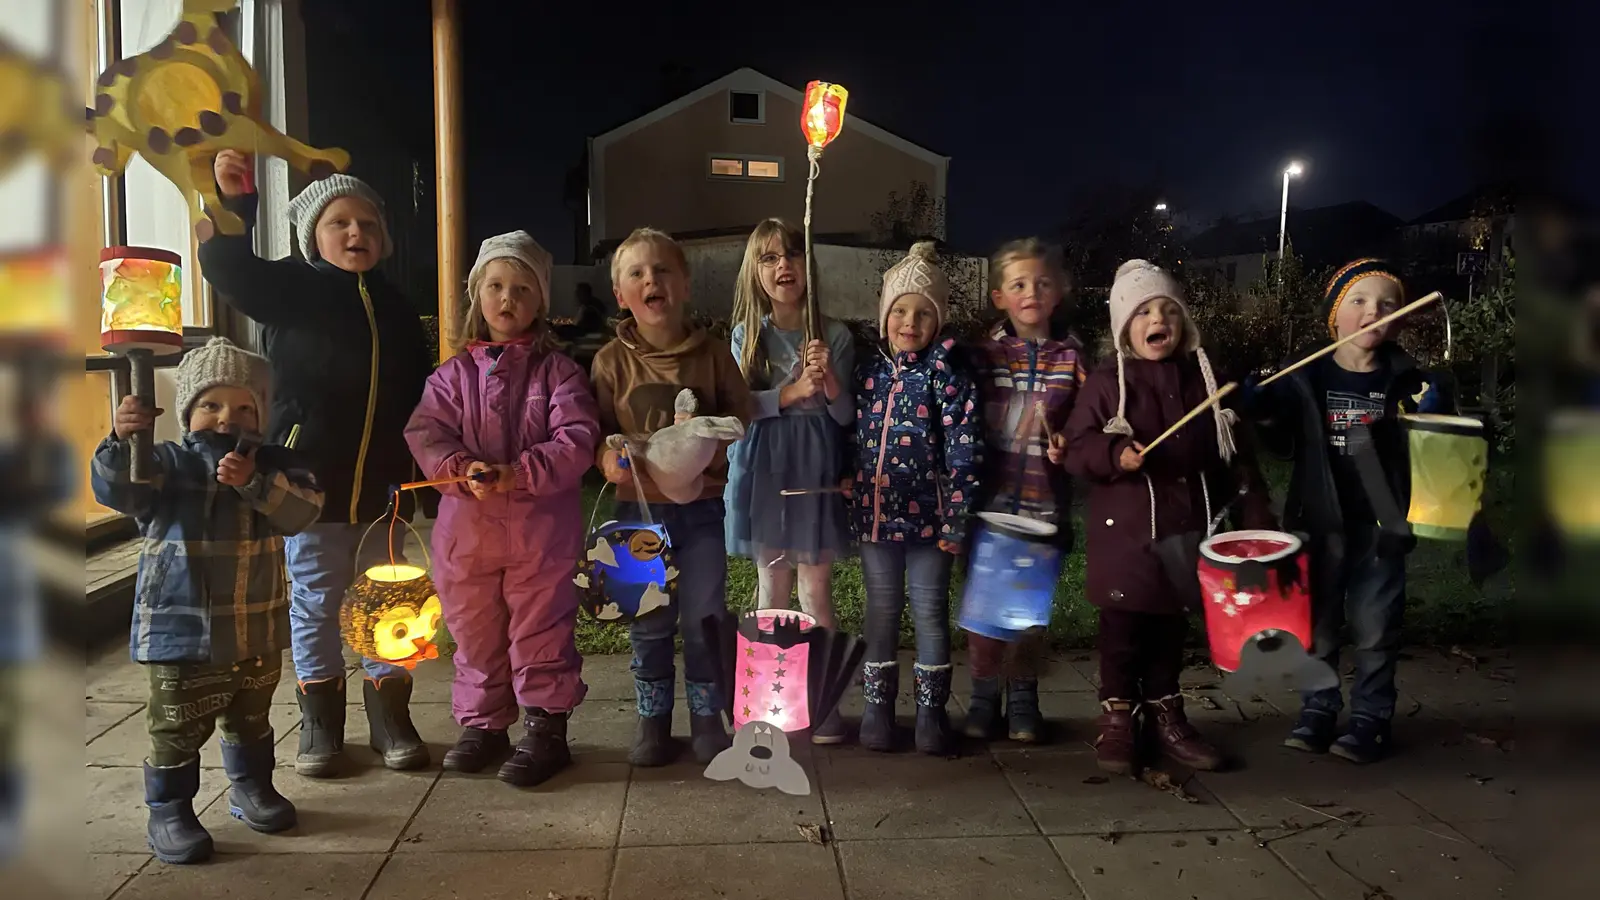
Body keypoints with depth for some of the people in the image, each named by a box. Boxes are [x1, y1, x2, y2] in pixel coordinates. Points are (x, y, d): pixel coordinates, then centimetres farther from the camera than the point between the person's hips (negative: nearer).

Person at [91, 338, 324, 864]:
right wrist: (121, 441, -37)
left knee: (252, 720, 22)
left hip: (258, 632, 4)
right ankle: (168, 812, 21)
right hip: (182, 632, -3)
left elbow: (304, 510, -15)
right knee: (178, 730, 5)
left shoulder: (273, 466, 0)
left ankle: (251, 789, 41)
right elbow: (115, 490, -20)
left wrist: (253, 483, -29)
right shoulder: (166, 464, -5)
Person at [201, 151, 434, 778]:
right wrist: (231, 202, -30)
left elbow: (417, 398, 15)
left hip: (383, 484, 4)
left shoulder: (396, 309, 13)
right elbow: (230, 269, -18)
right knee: (315, 603, 8)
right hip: (310, 479, -3)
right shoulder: (292, 289, 0)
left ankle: (390, 715, 22)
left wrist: (417, 467, 11)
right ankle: (320, 720, 23)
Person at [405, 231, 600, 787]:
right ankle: (482, 723, 31)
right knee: (475, 632, 15)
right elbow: (426, 432, -2)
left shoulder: (556, 371, 0)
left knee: (541, 631, 4)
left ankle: (545, 728, 18)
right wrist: (462, 468, -21)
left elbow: (577, 438, -11)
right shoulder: (454, 373, 8)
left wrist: (520, 473, -22)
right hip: (467, 526, 3)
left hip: (542, 526, -3)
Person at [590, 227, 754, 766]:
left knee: (705, 617, 7)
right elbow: (595, 432, -1)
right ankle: (653, 720, 25)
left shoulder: (713, 354, -1)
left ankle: (706, 717, 24)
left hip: (702, 505, 0)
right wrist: (609, 457, -21)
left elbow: (740, 417, 4)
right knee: (649, 621, 9)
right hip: (639, 507, 0)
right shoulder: (612, 361, -2)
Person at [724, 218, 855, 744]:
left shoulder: (835, 336, 0)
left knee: (816, 589, 4)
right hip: (764, 471, 1)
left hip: (816, 471, 0)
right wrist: (791, 392, -17)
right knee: (771, 588, 10)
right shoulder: (745, 335, 2)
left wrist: (829, 383, -20)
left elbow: (847, 416, -1)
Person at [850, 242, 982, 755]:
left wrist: (955, 520, -14)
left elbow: (964, 452, -11)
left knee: (930, 610, 8)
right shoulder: (868, 372, 6)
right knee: (881, 610, 13)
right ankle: (877, 704, 24)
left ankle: (931, 709, 21)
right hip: (875, 514, 4)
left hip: (929, 515, -3)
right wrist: (850, 501, 9)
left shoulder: (948, 376, -7)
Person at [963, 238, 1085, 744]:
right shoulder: (983, 355, 1)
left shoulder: (1071, 358, 3)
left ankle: (1023, 698, 24)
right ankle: (983, 696, 21)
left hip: (1044, 502, 0)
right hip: (989, 499, 0)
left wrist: (1068, 446, -12)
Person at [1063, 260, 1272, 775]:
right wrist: (1115, 453, -28)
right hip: (1125, 528, -4)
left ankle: (1166, 717, 28)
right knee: (1123, 628, 3)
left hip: (1186, 526, 4)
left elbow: (1232, 452, 8)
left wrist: (1254, 512, 5)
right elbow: (1077, 448, -9)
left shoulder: (1204, 378, 6)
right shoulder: (1106, 382, -5)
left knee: (1171, 626, 14)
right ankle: (1117, 720, 18)